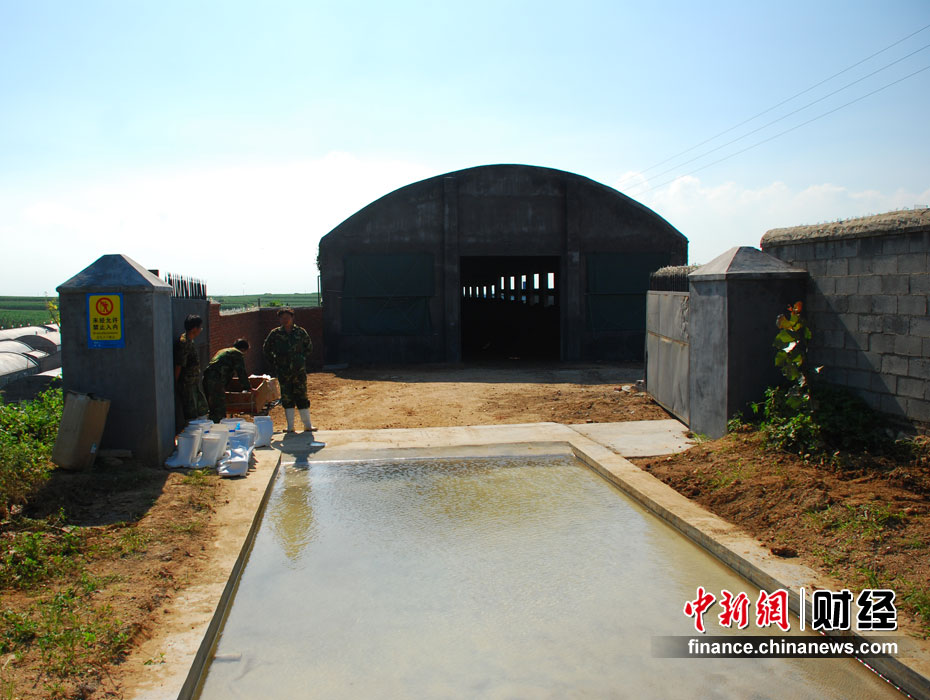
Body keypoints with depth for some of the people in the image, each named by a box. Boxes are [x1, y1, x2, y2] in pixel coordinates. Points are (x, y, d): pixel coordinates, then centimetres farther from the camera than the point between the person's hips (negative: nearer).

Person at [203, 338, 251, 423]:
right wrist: (248, 388, 7)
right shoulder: (238, 354, 4)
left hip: (206, 378, 9)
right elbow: (241, 373, -1)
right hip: (216, 381, -9)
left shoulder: (223, 351, 31)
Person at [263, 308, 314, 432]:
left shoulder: (300, 332, 2)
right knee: (286, 398, 3)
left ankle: (307, 424, 11)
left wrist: (303, 359, 6)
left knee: (302, 396, 2)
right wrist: (274, 363, 7)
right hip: (283, 371, 0)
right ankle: (290, 426, 10)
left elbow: (309, 347, 16)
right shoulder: (275, 333, 1)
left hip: (299, 370, 0)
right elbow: (266, 349, 14)